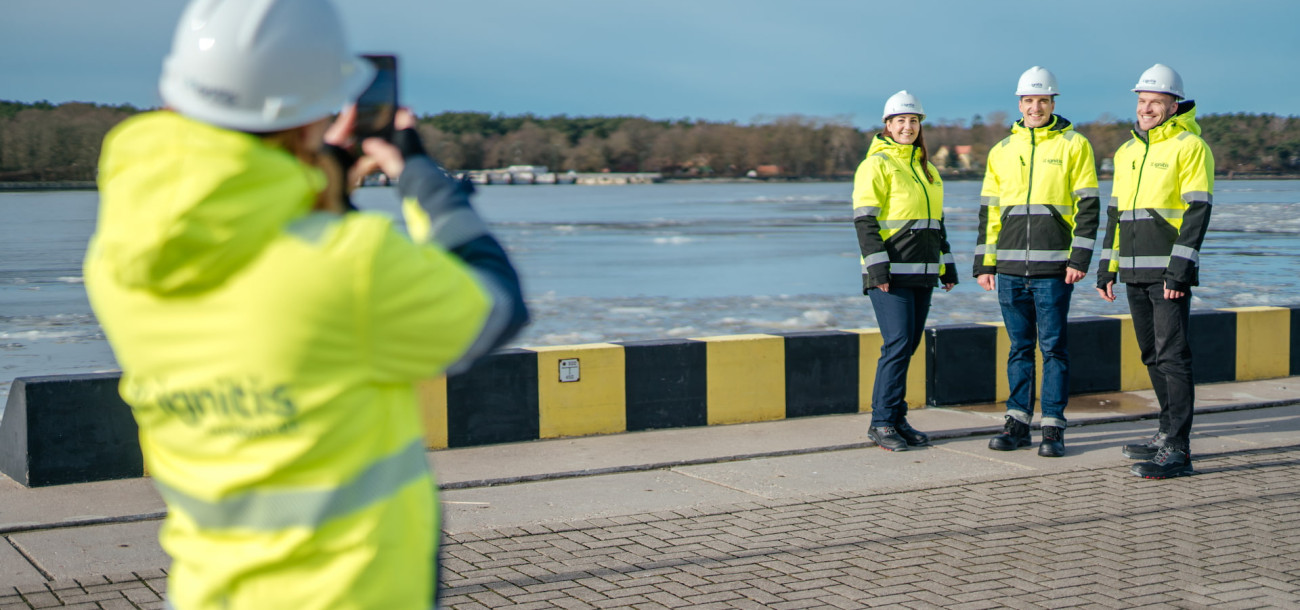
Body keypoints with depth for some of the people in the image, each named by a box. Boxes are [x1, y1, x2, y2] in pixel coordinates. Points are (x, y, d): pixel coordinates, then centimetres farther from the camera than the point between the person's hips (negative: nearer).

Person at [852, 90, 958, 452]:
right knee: (897, 343, -12)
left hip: (921, 273, 7)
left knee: (908, 345, 8)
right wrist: (877, 267, -19)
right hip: (891, 273, -7)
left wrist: (946, 265, 21)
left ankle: (896, 419, 14)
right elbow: (864, 220, -11)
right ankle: (882, 423, -5)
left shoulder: (926, 167, 19)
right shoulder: (876, 165, -5)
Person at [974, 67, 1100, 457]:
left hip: (1053, 268, -4)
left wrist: (1079, 258, -11)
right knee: (1019, 347, 9)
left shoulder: (1073, 145, 1)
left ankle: (1053, 427, 4)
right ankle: (1017, 423, 14)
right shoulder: (1002, 151, 14)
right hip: (1010, 267, 4)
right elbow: (989, 210, 16)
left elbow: (1087, 206, -2)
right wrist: (984, 263, 10)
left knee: (1053, 347, -1)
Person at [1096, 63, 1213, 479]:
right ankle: (1170, 432, 25)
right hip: (1135, 273, 8)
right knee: (1153, 356, 14)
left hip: (1170, 273, -8)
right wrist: (1108, 266, 16)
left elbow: (1198, 211, -13)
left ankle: (1177, 451, -9)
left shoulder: (1190, 147, -7)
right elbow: (1116, 213, 21)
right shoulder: (1127, 152, 16)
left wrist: (1180, 269, -19)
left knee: (1172, 357, -9)